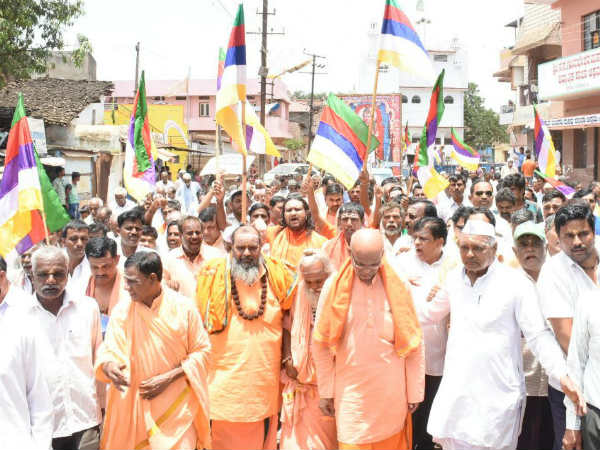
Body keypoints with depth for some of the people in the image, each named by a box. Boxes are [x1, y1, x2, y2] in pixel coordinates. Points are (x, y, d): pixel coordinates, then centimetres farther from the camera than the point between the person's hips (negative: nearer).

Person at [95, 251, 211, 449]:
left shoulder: (183, 307, -7)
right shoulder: (122, 310, -3)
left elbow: (202, 351, -3)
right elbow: (109, 350, -3)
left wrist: (168, 378, -13)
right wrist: (108, 365, -27)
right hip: (134, 405, 1)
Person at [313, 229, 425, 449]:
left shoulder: (398, 287, -3)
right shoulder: (334, 287, -4)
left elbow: (414, 345, 2)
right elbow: (322, 344, 1)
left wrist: (415, 393, 3)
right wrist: (325, 392, 3)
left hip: (391, 392, 1)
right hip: (350, 392, -1)